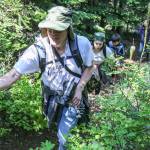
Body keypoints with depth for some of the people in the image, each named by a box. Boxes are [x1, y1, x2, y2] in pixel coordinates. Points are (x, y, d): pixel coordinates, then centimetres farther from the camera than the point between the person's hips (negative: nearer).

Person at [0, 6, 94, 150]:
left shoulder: (82, 44, -25)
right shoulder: (38, 50, -28)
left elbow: (89, 67, -5)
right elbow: (13, 75, -27)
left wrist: (79, 88, -17)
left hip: (73, 97, -1)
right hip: (52, 98, 1)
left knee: (64, 137, -1)